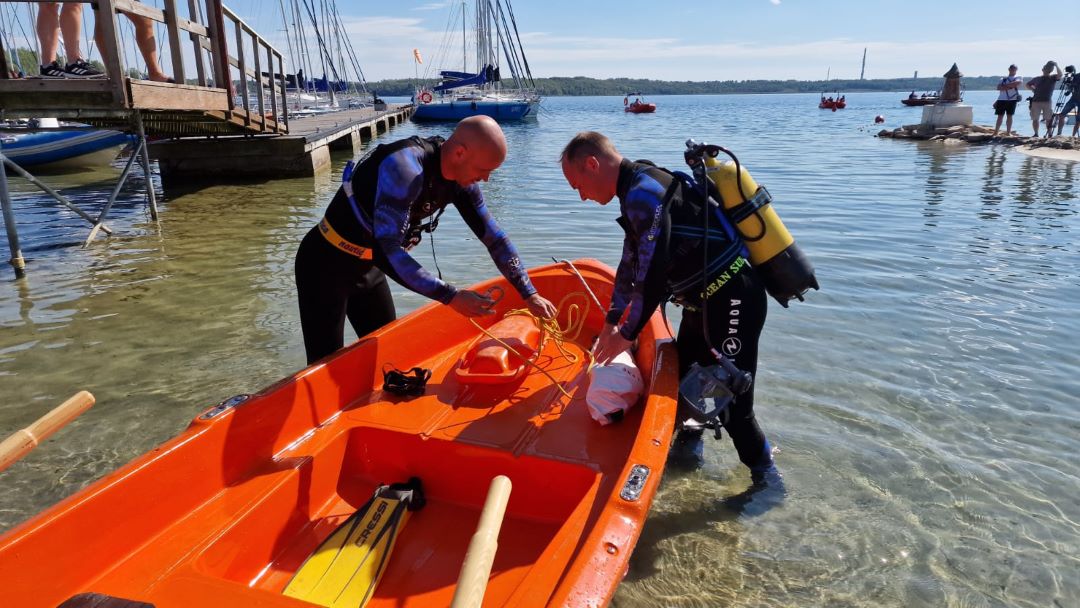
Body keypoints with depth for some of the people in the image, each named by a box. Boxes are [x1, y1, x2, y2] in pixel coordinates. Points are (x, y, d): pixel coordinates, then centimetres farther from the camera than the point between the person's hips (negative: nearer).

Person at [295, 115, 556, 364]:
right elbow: (387, 252, -36)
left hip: (369, 266, 8)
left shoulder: (460, 177, -7)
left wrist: (530, 294, 1)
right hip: (327, 264, -8)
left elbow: (493, 236, 2)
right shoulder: (405, 169, -32)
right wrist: (451, 296, -33)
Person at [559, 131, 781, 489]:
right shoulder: (637, 192, 11)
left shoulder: (644, 193, -22)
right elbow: (631, 263, 19)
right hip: (705, 299, 10)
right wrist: (612, 323, 22)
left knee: (730, 404, -3)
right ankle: (689, 450, 38)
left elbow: (653, 275, -24)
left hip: (732, 299, -10)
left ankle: (767, 481, 16)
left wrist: (627, 335, -11)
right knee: (682, 377, 20)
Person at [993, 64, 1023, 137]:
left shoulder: (1018, 78, 11)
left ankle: (1008, 132, 3)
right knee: (1000, 116, 1)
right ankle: (995, 132, 1)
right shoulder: (1003, 79, 17)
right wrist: (1010, 86, -10)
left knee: (1009, 116, -1)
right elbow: (999, 87, 2)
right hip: (1002, 99, 2)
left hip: (1012, 99, -2)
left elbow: (1018, 82, -12)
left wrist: (1005, 86, -8)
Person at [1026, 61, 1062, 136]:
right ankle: (1036, 134, 10)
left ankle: (1049, 134, 0)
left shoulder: (1053, 78, 8)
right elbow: (1028, 85, 27)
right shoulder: (1037, 79, 14)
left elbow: (1060, 75, -13)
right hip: (1036, 101, 2)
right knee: (1035, 119, 2)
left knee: (1048, 119, -3)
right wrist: (1033, 89, 9)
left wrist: (1056, 65, -12)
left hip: (1047, 102, -2)